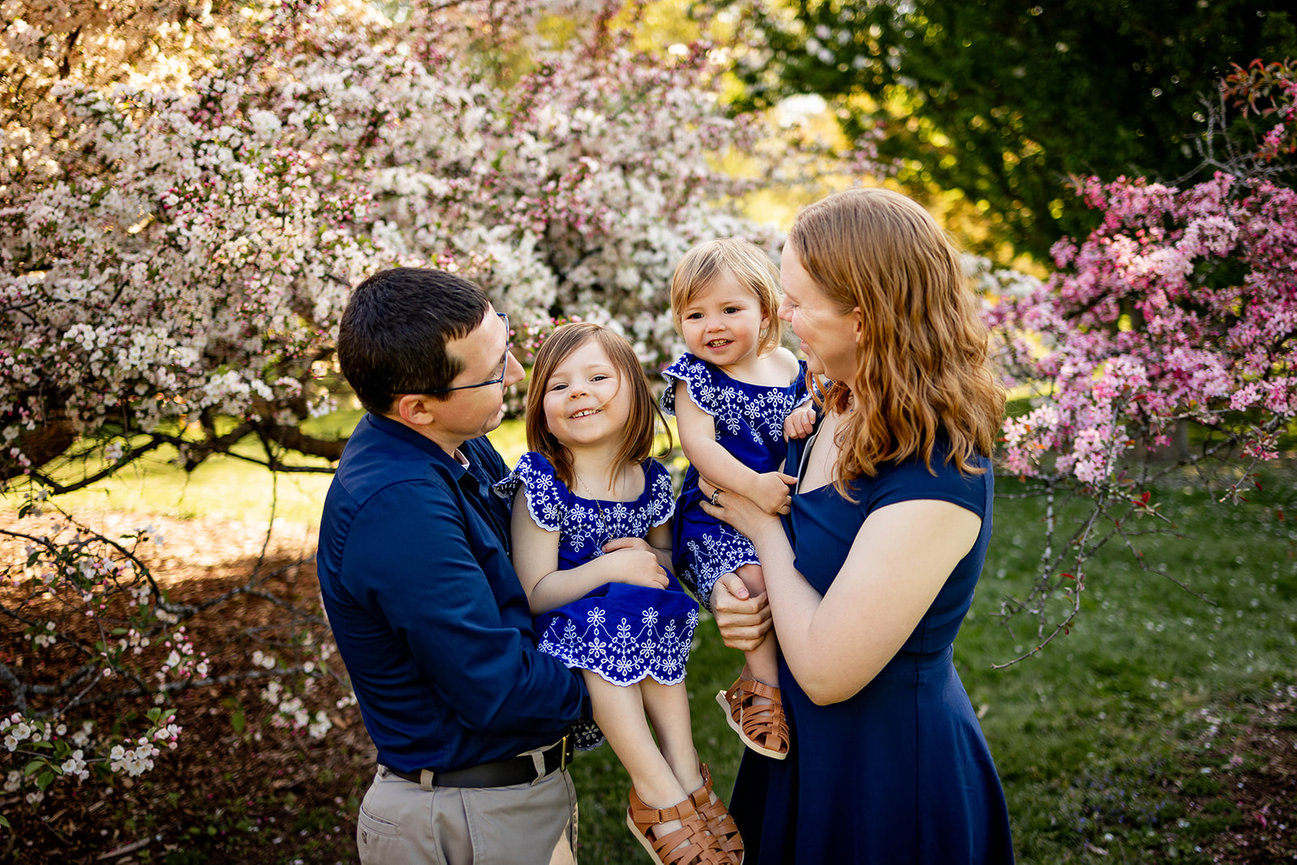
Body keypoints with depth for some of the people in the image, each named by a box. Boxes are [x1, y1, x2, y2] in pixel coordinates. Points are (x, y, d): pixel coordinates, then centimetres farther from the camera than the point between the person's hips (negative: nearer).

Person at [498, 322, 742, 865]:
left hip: (638, 616, 5)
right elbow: (533, 594, -16)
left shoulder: (651, 479, 0)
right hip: (564, 624, -5)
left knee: (662, 617, -24)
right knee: (601, 634, -32)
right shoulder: (541, 484, -14)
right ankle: (662, 794, -23)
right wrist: (609, 567, -25)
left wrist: (652, 561, -9)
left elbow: (664, 556, 16)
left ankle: (685, 773, -16)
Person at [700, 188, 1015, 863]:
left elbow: (825, 671, -28)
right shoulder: (840, 413, -4)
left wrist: (764, 528, -16)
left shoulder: (933, 482, -31)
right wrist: (732, 591, -11)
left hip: (888, 778, -8)